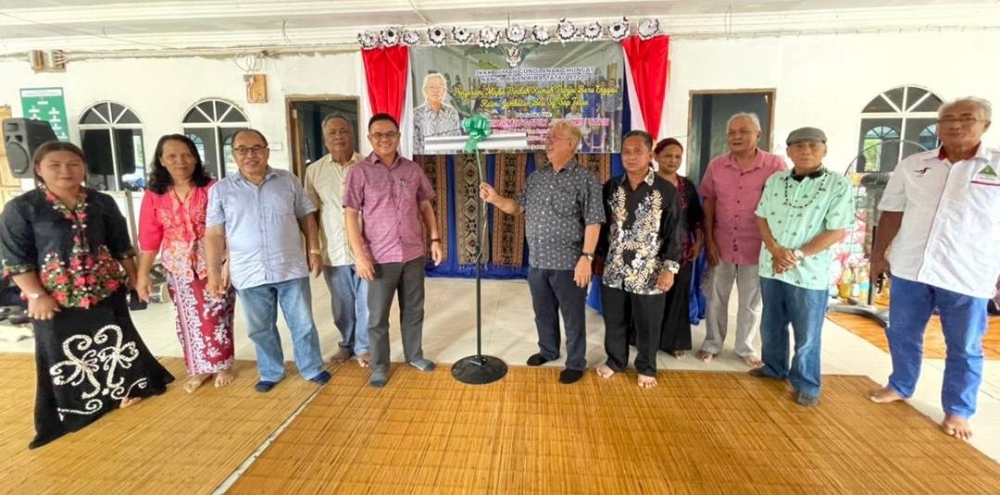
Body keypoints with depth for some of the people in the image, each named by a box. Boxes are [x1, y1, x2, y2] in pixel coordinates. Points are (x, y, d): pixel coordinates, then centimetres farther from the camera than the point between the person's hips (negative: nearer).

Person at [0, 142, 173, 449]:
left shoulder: (102, 203, 1)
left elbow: (122, 246, 8)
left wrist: (134, 278, 9)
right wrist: (36, 295, -14)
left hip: (107, 290, 2)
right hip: (57, 298, -2)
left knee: (116, 341, 15)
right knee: (64, 354, 10)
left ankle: (125, 388, 34)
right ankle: (73, 409, 26)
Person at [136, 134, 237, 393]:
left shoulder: (211, 189, -8)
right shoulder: (154, 196, 0)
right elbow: (149, 238, 3)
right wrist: (142, 274, 1)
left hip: (213, 265, -3)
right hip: (179, 269, 3)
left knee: (216, 316, 5)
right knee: (189, 319, 12)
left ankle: (223, 365, 23)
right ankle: (198, 369, 28)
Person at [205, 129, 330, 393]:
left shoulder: (288, 180, 2)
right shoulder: (221, 190, 1)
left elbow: (307, 218, 6)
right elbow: (214, 234, 1)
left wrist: (314, 251, 0)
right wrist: (213, 271, -4)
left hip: (291, 269, 0)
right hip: (250, 274, 1)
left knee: (302, 324, 9)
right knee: (260, 328, 14)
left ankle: (312, 368, 27)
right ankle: (270, 373, 34)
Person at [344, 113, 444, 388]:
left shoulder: (413, 169, 5)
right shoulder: (359, 172, -5)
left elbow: (426, 206, 11)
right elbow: (350, 216, -7)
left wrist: (435, 239, 4)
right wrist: (360, 255, -13)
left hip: (414, 254, 3)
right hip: (380, 258, -3)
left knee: (413, 310, 16)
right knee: (378, 316, 8)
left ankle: (414, 354, 36)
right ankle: (379, 366, 26)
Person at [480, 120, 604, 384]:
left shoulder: (585, 179, -9)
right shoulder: (536, 176, 10)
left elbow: (593, 222, -13)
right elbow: (517, 206, 14)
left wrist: (586, 258, -19)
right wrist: (495, 199, -4)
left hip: (568, 263, -6)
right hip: (537, 261, 6)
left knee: (573, 316, 8)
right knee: (543, 312, 20)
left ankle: (576, 363, 26)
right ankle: (548, 351, 42)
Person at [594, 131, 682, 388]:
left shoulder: (666, 191, -7)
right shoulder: (611, 187, 2)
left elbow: (674, 233, -6)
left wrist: (670, 268, -11)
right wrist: (599, 257, 11)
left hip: (649, 273, -3)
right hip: (614, 270, 3)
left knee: (648, 325, 12)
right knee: (614, 321, 15)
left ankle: (646, 368, 33)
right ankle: (615, 360, 38)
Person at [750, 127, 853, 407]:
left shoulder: (839, 186, -8)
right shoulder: (775, 181, 4)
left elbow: (837, 232, -12)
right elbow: (762, 218, 5)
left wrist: (797, 255, -16)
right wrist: (776, 250, -10)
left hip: (810, 273, -4)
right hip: (771, 267, 4)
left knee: (807, 335, 8)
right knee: (771, 326, 19)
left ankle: (806, 385, 25)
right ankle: (774, 368, 39)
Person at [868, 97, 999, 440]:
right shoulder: (912, 166, 5)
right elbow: (892, 213, 10)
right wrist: (879, 253, 8)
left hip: (967, 275, -2)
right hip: (909, 268, 3)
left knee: (964, 347, 10)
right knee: (902, 334, 15)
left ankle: (958, 411, 27)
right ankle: (900, 386, 36)